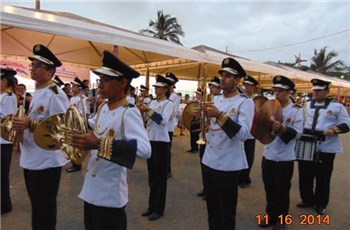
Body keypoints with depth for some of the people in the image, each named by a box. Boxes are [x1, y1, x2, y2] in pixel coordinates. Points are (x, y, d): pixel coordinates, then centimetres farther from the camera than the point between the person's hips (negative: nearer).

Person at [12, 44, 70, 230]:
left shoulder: (55, 94, -18)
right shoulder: (37, 93, 13)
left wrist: (30, 124, -28)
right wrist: (22, 124, 6)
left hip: (46, 161, -9)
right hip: (31, 159, 9)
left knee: (44, 210, 7)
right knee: (37, 206, 24)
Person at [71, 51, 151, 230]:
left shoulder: (129, 113, -23)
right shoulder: (103, 108, 4)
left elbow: (144, 149, -37)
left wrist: (100, 144, -39)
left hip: (110, 196, -8)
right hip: (91, 190, 8)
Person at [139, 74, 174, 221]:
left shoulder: (168, 104, -8)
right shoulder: (153, 102, 12)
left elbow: (163, 121, -24)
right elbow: (146, 121, 15)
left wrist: (149, 110, -21)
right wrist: (142, 111, -1)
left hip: (161, 143, -7)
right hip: (150, 141, 7)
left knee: (160, 177, 3)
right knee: (151, 176, 16)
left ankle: (159, 209, 16)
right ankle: (152, 206, 29)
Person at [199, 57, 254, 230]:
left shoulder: (245, 102, -10)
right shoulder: (215, 99, 9)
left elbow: (243, 134, -22)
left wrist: (220, 115, -30)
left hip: (228, 166, -6)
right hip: (208, 162, 6)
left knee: (226, 213, 11)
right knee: (212, 210, 21)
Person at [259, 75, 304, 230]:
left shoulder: (296, 110, -8)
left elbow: (295, 133, -18)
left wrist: (281, 128, -36)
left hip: (285, 159, -5)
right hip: (268, 156, 5)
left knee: (282, 191, 10)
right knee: (269, 189, 16)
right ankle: (271, 216, 34)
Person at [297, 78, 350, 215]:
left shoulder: (337, 106, -3)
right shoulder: (307, 105, 10)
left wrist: (333, 130, -21)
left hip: (326, 148, -4)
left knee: (323, 178, 8)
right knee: (305, 176, 11)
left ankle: (321, 204, 25)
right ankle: (307, 200, 28)